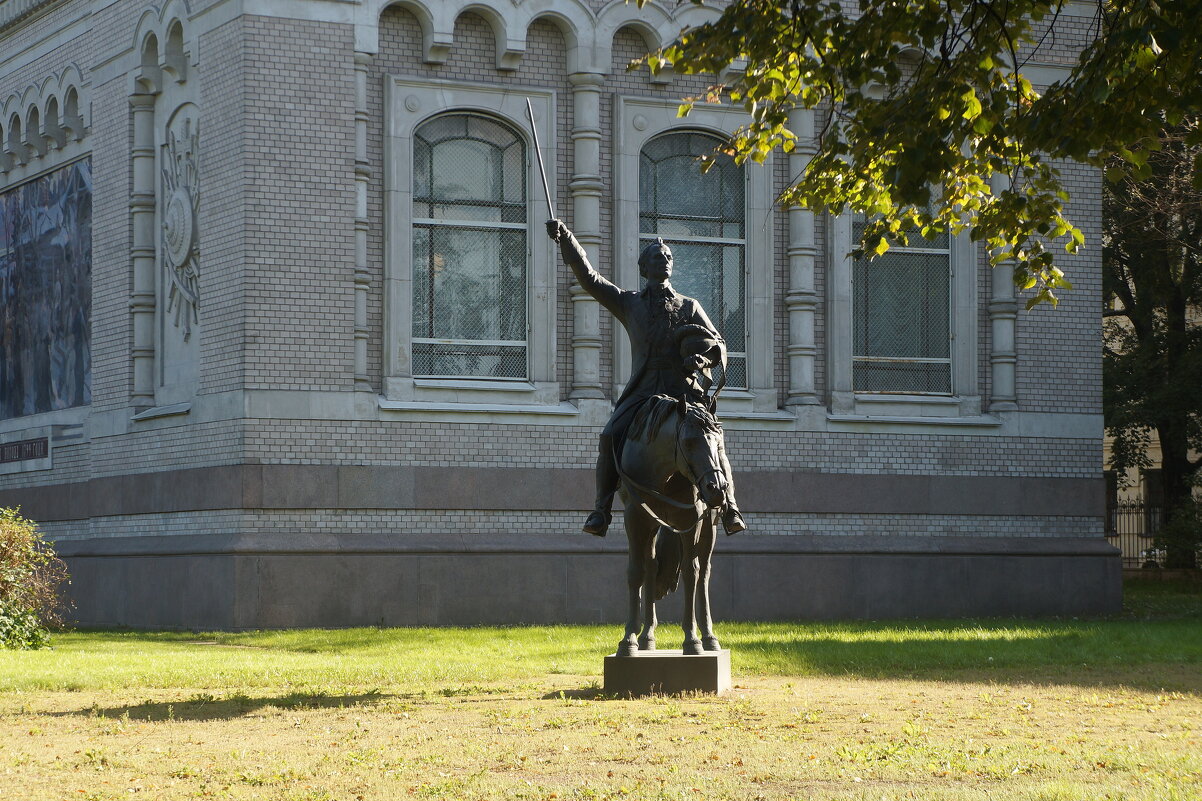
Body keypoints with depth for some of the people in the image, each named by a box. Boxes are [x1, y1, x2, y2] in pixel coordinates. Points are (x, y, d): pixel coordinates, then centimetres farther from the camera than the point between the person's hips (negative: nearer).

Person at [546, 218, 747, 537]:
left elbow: (718, 344, 16)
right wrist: (565, 239, 2)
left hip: (685, 389, 0)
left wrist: (703, 358, -8)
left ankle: (728, 506, -14)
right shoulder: (629, 303, 17)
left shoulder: (689, 307, 18)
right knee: (610, 436, -21)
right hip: (643, 389, 0)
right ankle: (601, 510, -15)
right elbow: (588, 277, 11)